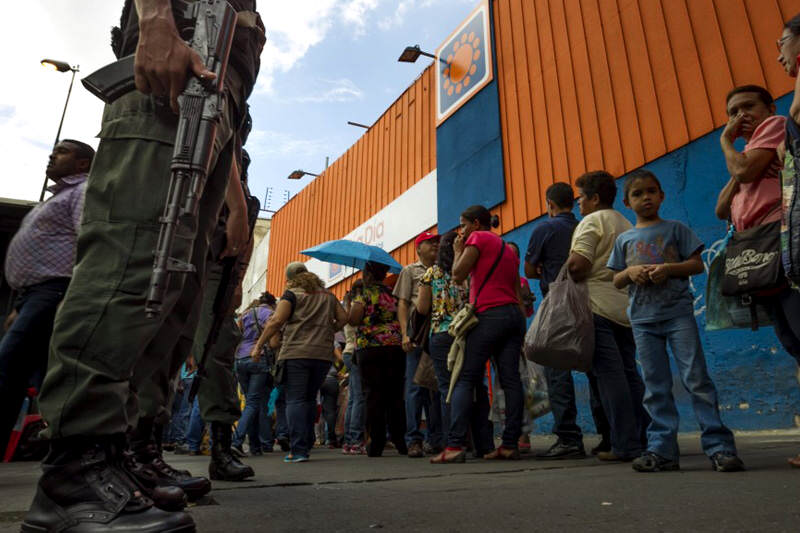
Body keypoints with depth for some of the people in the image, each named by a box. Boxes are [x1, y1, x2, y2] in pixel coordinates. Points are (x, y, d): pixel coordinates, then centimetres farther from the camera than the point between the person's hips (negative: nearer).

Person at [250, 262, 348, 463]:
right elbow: (343, 318, 13)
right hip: (323, 354, 5)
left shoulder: (292, 294, 2)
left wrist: (258, 346, -3)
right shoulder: (328, 296, 18)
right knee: (310, 399, 16)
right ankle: (307, 444, 19)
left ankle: (299, 449, -9)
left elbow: (277, 321, -7)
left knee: (295, 400, -3)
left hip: (296, 353, -5)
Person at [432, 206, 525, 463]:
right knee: (510, 379, 3)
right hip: (514, 314, 8)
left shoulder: (478, 238, 1)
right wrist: (520, 328, 21)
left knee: (464, 379, -7)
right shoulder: (507, 248, 24)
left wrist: (458, 250, 9)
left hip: (490, 314, -8)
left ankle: (455, 445, -13)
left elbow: (458, 275, -8)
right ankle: (511, 444, 3)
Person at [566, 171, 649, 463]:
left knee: (609, 375, -6)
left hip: (598, 306, -8)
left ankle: (625, 445, -3)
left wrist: (566, 280, 0)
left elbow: (578, 265, -17)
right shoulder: (626, 224, 21)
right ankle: (645, 438, 16)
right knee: (630, 373, 12)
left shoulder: (591, 222, -5)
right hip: (626, 306, 8)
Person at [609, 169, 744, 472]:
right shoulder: (624, 239, 14)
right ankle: (663, 450, 9)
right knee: (655, 387, 4)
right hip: (643, 319, 3)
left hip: (678, 312, -2)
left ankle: (719, 446, 1)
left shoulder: (675, 229, 8)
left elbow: (697, 264, 3)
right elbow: (616, 281, 14)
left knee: (696, 378, -7)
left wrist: (668, 268, -14)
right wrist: (630, 272, -7)